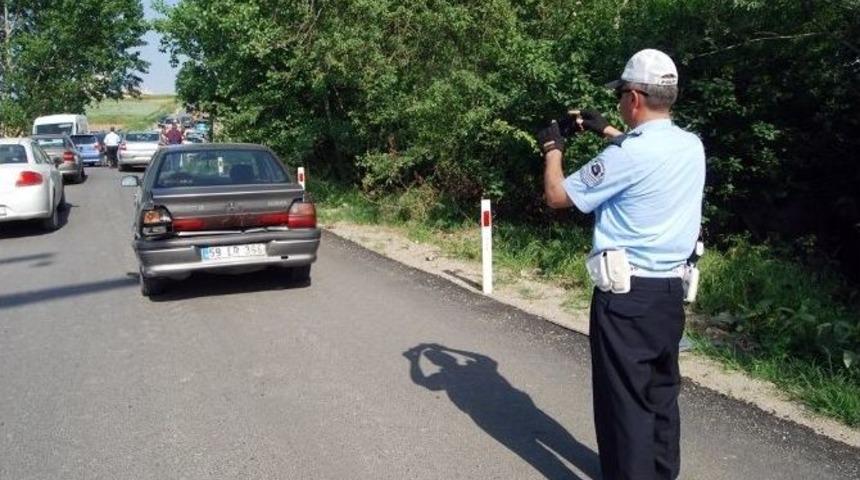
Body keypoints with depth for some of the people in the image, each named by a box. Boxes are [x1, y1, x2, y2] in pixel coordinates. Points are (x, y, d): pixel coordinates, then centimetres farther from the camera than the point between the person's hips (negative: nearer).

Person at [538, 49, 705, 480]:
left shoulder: (626, 155, -18)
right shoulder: (692, 148, 4)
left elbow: (557, 196, -8)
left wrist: (552, 148, 8)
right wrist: (606, 130, 30)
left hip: (627, 294, -8)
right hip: (671, 290, 8)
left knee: (625, 399, 4)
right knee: (661, 392, 19)